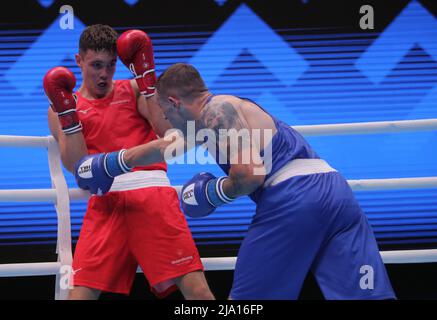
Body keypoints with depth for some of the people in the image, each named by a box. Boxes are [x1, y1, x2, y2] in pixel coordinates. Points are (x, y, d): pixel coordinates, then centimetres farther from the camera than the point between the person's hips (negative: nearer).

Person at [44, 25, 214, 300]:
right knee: (81, 293, -11)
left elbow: (166, 130, -2)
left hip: (152, 191, 0)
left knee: (196, 289, -11)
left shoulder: (132, 90, 15)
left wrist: (146, 76, -2)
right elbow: (77, 166, 1)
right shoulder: (61, 108, 14)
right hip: (106, 202, 1)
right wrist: (66, 113, -6)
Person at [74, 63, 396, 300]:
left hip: (291, 197, -8)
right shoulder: (227, 110, 31)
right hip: (336, 191, 8)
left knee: (243, 300, 6)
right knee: (368, 295, -5)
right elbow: (163, 146, 45)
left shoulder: (217, 109, 2)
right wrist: (110, 163, 52)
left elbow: (249, 173, -12)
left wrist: (211, 195, 6)